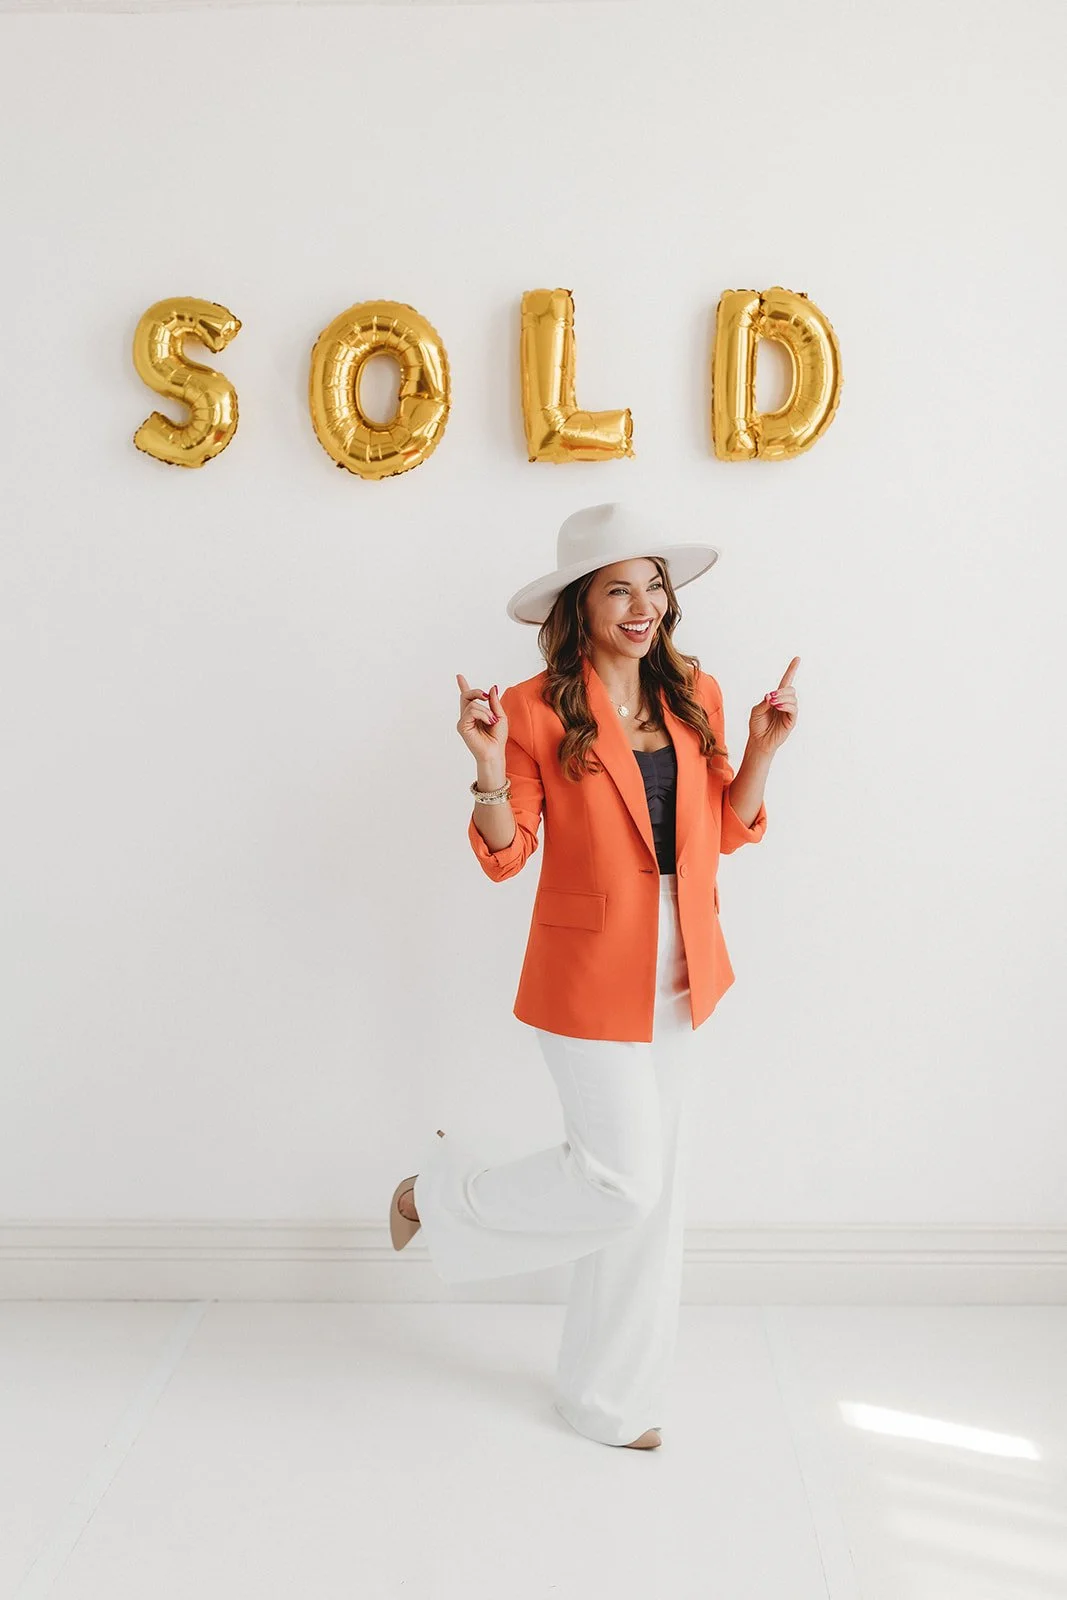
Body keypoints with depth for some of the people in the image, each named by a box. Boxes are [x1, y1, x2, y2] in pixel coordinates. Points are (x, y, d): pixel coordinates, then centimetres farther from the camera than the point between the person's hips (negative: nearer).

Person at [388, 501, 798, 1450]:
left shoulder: (695, 697, 5)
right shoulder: (540, 710, -10)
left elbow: (727, 830, 10)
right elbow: (505, 857, -9)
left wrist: (763, 749, -3)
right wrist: (490, 769, -25)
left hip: (677, 973, 6)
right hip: (590, 976, -6)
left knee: (649, 1184, 14)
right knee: (622, 1177, -5)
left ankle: (612, 1396, 34)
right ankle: (440, 1196, 22)